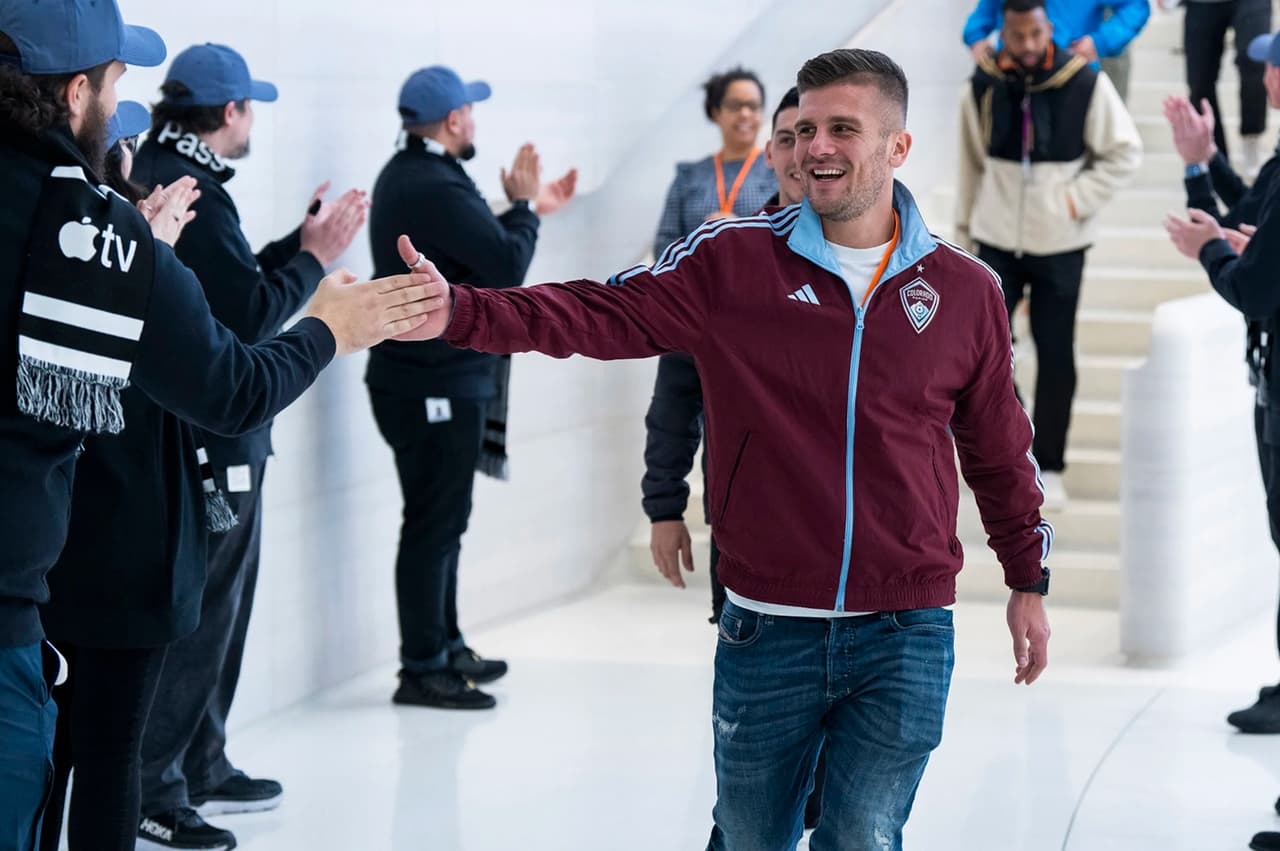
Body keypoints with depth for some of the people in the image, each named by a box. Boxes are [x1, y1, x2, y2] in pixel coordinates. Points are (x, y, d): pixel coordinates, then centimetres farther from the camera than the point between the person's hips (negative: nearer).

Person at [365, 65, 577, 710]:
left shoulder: (409, 176, 14)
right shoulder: (435, 189, -21)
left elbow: (480, 248, 20)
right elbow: (507, 265, -21)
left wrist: (529, 209, 18)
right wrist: (525, 206, -5)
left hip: (433, 376, 11)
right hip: (437, 384, -11)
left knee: (441, 519, 18)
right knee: (436, 523, -6)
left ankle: (444, 647, 27)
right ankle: (422, 669, -1)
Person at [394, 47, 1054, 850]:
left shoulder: (966, 291, 2)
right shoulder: (732, 260, -2)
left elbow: (1001, 448, 14)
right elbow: (604, 313, -11)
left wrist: (1029, 581, 18)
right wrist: (460, 312, -25)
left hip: (905, 639, 0)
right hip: (766, 632, 1)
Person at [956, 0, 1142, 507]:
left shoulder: (1085, 84, -10)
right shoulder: (983, 87, -3)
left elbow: (1125, 153, -2)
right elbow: (972, 162, 7)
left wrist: (1079, 200, -11)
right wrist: (966, 226, 9)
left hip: (1060, 244, -1)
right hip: (997, 241, 1)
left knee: (1055, 355, 4)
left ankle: (1049, 466, 15)